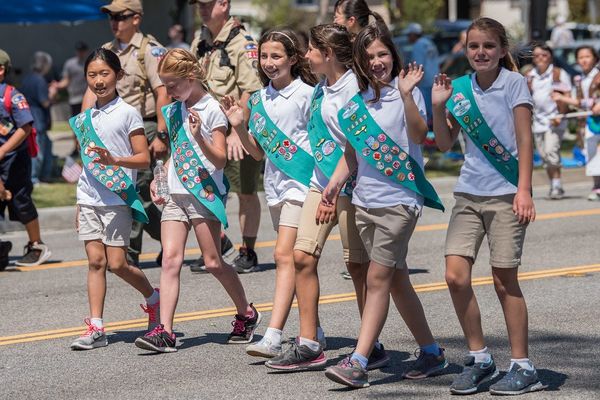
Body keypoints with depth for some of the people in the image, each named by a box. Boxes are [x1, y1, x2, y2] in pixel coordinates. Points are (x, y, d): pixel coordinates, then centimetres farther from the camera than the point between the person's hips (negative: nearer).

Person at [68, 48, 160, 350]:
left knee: (117, 263, -6)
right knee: (95, 260, 0)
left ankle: (154, 300, 20)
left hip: (116, 199, -5)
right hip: (88, 199, 5)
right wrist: (79, 204, 20)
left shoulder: (127, 113, -4)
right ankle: (95, 328, -2)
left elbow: (144, 158, -7)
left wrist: (114, 160, -24)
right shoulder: (84, 118, 13)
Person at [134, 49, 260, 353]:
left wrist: (199, 137, -26)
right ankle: (164, 331, -14)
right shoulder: (174, 111, 15)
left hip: (205, 193, -6)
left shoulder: (212, 109, -6)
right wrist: (158, 179, 15)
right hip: (175, 195, 6)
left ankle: (246, 314, 23)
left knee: (213, 262, 0)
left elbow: (220, 159, -11)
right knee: (170, 260, -7)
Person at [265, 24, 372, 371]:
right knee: (303, 256, 0)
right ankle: (309, 345, 4)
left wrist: (334, 187, -18)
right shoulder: (321, 88, 11)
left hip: (349, 186, -8)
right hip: (322, 182, 8)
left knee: (357, 264, 0)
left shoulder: (353, 88, -14)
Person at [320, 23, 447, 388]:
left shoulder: (406, 93, -6)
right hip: (365, 201, 7)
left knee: (378, 279, -11)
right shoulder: (358, 103, 11)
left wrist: (406, 95, -32)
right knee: (397, 280, 11)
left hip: (399, 198, -7)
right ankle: (431, 352, 22)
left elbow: (419, 135, -21)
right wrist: (332, 188, 9)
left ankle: (358, 363, -14)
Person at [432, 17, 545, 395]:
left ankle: (522, 367, 8)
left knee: (504, 280, -2)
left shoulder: (514, 83, -5)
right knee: (456, 276, -5)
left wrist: (524, 190, -16)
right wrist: (438, 106, -2)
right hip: (469, 194, 5)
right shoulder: (461, 88, 8)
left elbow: (525, 140, -8)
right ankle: (479, 358, 10)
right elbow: (445, 143, 12)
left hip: (505, 194, -4)